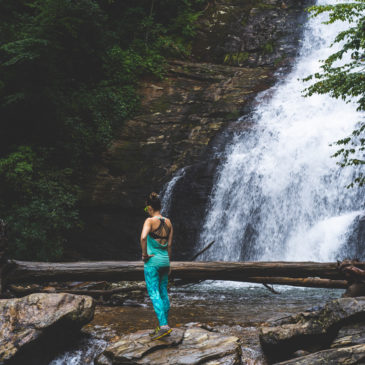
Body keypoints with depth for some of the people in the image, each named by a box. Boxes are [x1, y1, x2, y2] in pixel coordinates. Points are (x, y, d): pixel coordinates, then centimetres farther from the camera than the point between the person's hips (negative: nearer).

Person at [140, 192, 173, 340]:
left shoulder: (150, 221, -12)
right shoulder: (168, 222, 7)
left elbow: (143, 237, -29)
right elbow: (169, 245, 10)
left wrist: (144, 254, -15)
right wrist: (168, 263, 16)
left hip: (152, 261, -6)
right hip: (164, 260, 6)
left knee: (154, 294, -6)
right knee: (163, 293, 11)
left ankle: (163, 325, -18)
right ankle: (163, 326, 16)